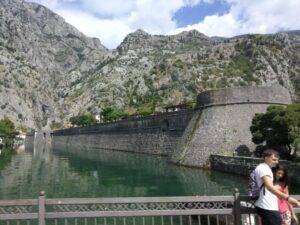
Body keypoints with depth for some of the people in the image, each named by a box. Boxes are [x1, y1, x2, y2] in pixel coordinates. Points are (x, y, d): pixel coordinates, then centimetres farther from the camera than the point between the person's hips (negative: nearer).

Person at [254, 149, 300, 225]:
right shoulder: (264, 168, -15)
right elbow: (269, 187, -30)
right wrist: (287, 197, -39)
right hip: (268, 207, -11)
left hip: (264, 206, 11)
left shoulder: (262, 168, 19)